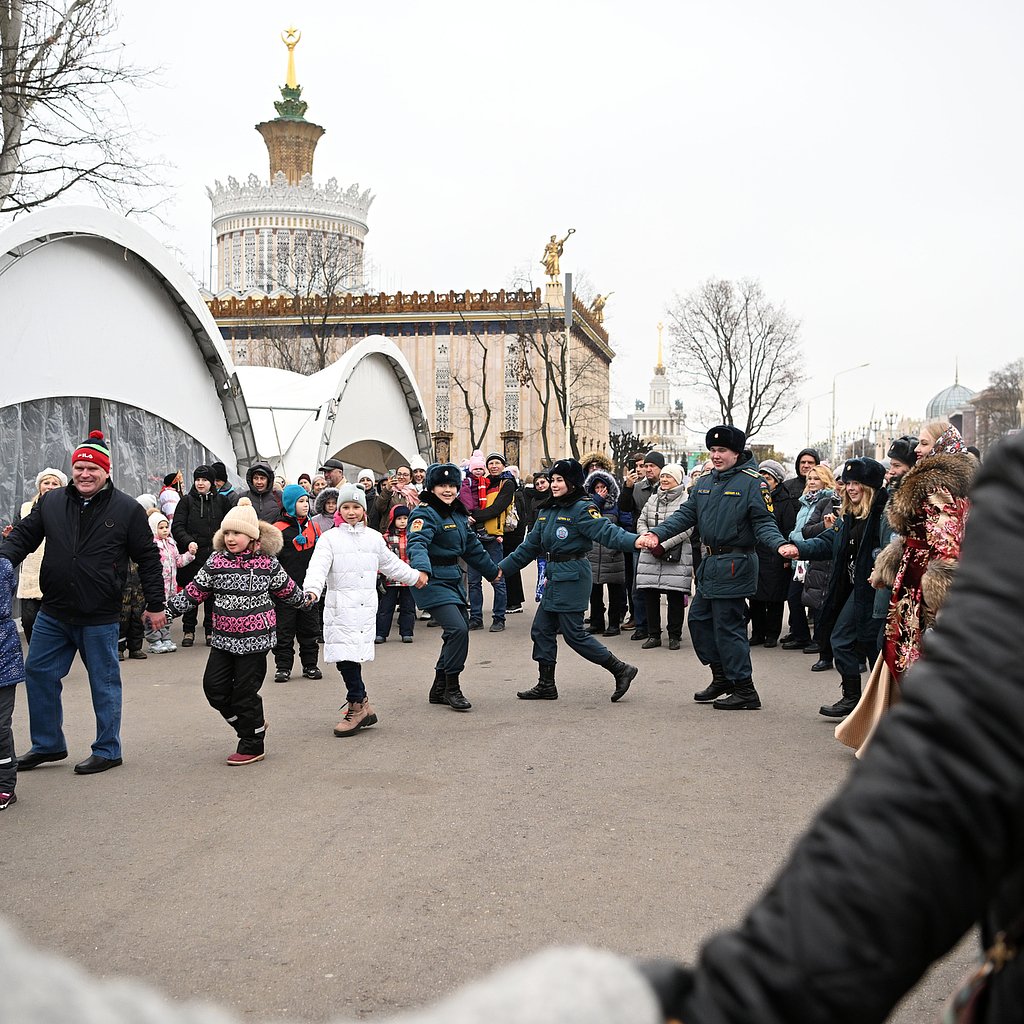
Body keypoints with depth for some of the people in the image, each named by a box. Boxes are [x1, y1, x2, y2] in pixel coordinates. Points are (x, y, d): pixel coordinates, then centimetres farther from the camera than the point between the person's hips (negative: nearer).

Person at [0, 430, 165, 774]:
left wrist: (155, 604, -1)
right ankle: (48, 745, 27)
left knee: (104, 682, 6)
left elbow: (148, 559, -1)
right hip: (53, 614, 4)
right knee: (38, 674, 11)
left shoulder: (127, 509, -6)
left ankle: (107, 750, 20)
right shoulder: (50, 502, 3)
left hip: (100, 618, -4)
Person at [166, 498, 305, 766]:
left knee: (245, 691, -1)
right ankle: (254, 724, 23)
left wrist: (305, 599, 22)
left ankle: (252, 745, 16)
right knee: (214, 685, 1)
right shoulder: (216, 561, 1)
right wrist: (168, 609, 1)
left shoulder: (267, 562, -4)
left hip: (255, 638, -4)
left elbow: (286, 589, 12)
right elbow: (194, 591, 5)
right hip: (223, 638, 4)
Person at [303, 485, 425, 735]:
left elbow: (391, 563, 29)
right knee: (345, 656, -8)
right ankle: (361, 706, 2)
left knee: (351, 656, -5)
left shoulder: (374, 538, 13)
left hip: (366, 606, 1)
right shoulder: (330, 538, 3)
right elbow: (318, 566, -11)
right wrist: (312, 589, -29)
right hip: (339, 608, -1)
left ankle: (357, 707, 4)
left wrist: (414, 576, 39)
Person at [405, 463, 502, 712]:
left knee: (459, 631, 11)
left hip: (453, 579, 9)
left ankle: (439, 690, 23)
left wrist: (492, 570, 34)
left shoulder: (458, 514, 13)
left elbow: (472, 547, 26)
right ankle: (452, 689, -5)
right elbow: (417, 543, -31)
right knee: (458, 629, -19)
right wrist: (421, 569, -50)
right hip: (432, 580, -9)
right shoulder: (425, 513, -14)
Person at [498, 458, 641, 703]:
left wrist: (634, 540, -42)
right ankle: (546, 686, 20)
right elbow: (531, 545, 21)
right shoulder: (548, 511, 13)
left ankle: (621, 670, 5)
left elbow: (606, 531, -24)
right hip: (555, 577, 9)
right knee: (542, 630, 10)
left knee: (573, 633, -6)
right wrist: (502, 566, 23)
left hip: (572, 576, -9)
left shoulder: (582, 508, -11)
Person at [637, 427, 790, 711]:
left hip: (734, 565, -9)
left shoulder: (752, 482, -10)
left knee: (727, 626, -6)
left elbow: (764, 523, -13)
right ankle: (721, 678, 28)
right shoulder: (705, 482, 12)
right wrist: (657, 534, -2)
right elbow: (686, 514, 11)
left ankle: (745, 690, 4)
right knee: (699, 618, 14)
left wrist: (779, 544, -32)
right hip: (710, 563, 9)